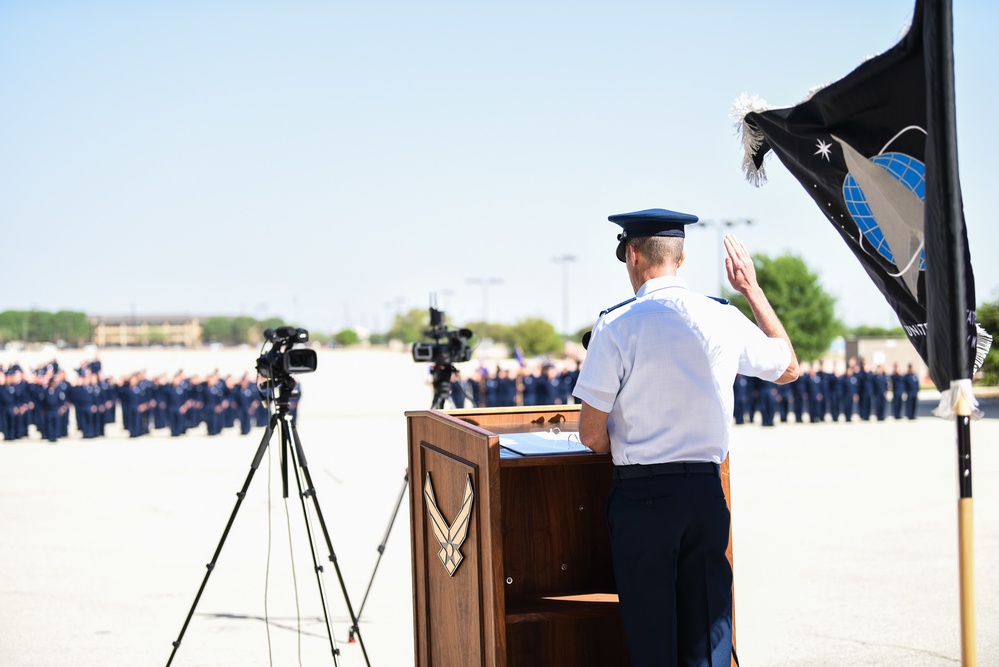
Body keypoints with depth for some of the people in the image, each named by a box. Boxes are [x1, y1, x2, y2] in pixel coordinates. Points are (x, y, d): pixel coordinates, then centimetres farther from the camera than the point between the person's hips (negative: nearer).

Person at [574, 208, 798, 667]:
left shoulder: (617, 325, -9)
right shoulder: (723, 320, 2)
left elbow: (591, 435, -8)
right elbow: (789, 368, 21)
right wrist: (753, 290, 25)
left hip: (640, 495, -3)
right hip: (706, 491, 3)